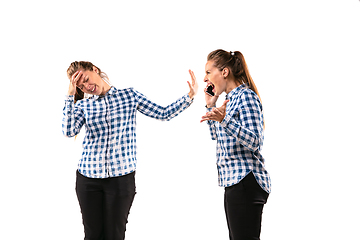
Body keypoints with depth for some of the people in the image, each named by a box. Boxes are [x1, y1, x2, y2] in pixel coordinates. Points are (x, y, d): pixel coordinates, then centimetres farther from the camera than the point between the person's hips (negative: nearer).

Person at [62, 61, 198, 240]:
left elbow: (164, 114, 6)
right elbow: (68, 131, -10)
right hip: (89, 177, 2)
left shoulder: (129, 95, 5)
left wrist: (189, 96, -3)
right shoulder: (83, 105, 7)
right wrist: (70, 95, -9)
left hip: (121, 177, -2)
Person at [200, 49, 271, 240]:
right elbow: (217, 137, 26)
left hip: (245, 182, -10)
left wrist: (224, 120, -32)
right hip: (233, 181, 10)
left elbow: (254, 142, -20)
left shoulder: (246, 96, -11)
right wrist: (210, 106, 17)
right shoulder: (231, 98, 17)